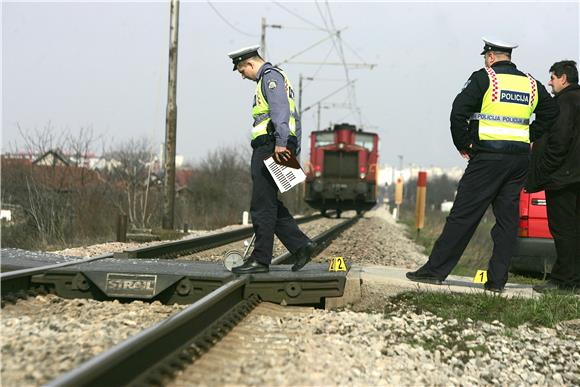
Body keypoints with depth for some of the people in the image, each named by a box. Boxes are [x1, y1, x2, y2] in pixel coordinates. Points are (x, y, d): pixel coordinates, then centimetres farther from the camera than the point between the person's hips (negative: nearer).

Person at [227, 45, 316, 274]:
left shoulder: (270, 76, -5)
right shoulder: (277, 78, 27)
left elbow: (280, 109, -20)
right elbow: (292, 117, 27)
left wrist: (280, 143, -29)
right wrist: (294, 150, 22)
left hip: (271, 148, -10)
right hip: (271, 150, 10)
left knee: (263, 206, -8)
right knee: (270, 205, 11)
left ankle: (261, 259, -5)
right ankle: (300, 245, 10)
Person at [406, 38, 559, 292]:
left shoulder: (484, 78, -4)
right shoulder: (531, 83, 14)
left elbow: (459, 111, -11)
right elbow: (550, 111, 24)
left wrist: (463, 145, -1)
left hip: (488, 157, -5)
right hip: (520, 161, 5)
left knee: (463, 215, -3)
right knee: (507, 218, 7)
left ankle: (436, 270, 0)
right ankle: (497, 279, 6)